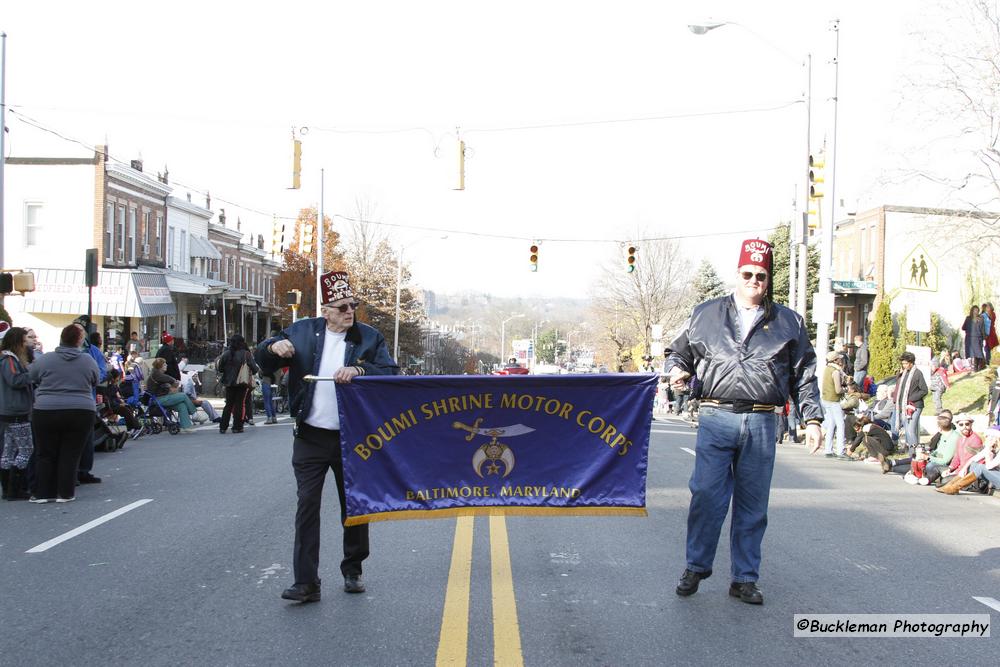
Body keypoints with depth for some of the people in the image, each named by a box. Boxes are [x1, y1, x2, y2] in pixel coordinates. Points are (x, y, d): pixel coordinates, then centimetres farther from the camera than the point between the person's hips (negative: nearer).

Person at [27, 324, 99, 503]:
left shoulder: (45, 359, -2)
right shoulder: (88, 360, 0)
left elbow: (30, 378, 11)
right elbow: (96, 382, 13)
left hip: (46, 413, 0)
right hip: (81, 413, 0)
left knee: (45, 454, 10)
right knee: (70, 455, 6)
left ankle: (43, 493, 11)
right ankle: (65, 493, 8)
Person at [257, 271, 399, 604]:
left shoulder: (369, 337, 2)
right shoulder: (302, 331, 4)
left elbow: (391, 374, -8)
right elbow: (264, 362, 10)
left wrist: (359, 370, -26)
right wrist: (275, 347, -14)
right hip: (311, 437, 0)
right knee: (307, 505, -4)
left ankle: (352, 572, 28)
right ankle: (306, 582, -2)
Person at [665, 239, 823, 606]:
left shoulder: (788, 322, 13)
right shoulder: (706, 314, 10)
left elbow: (804, 375, 14)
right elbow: (678, 352, 19)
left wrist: (812, 418, 5)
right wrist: (676, 369, -4)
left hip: (761, 424, 1)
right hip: (716, 419, -1)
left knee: (752, 505, 6)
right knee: (707, 496, -5)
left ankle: (745, 578, 16)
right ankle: (696, 567, 13)